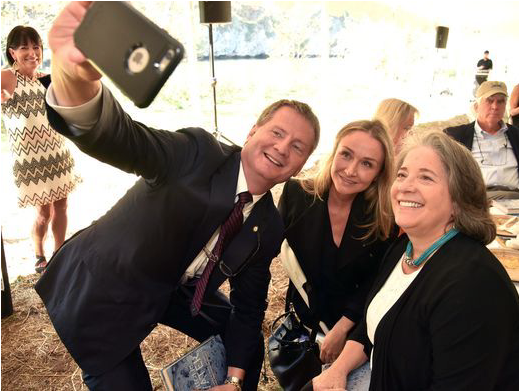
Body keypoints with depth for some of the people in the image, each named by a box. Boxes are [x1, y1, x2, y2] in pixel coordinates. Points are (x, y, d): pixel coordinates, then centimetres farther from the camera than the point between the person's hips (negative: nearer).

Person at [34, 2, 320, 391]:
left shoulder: (269, 228, -7)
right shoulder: (200, 153, -26)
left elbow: (248, 306, 1)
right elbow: (119, 138, -44)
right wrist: (76, 76, -65)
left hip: (174, 290, 6)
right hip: (98, 292, -6)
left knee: (249, 344, 13)